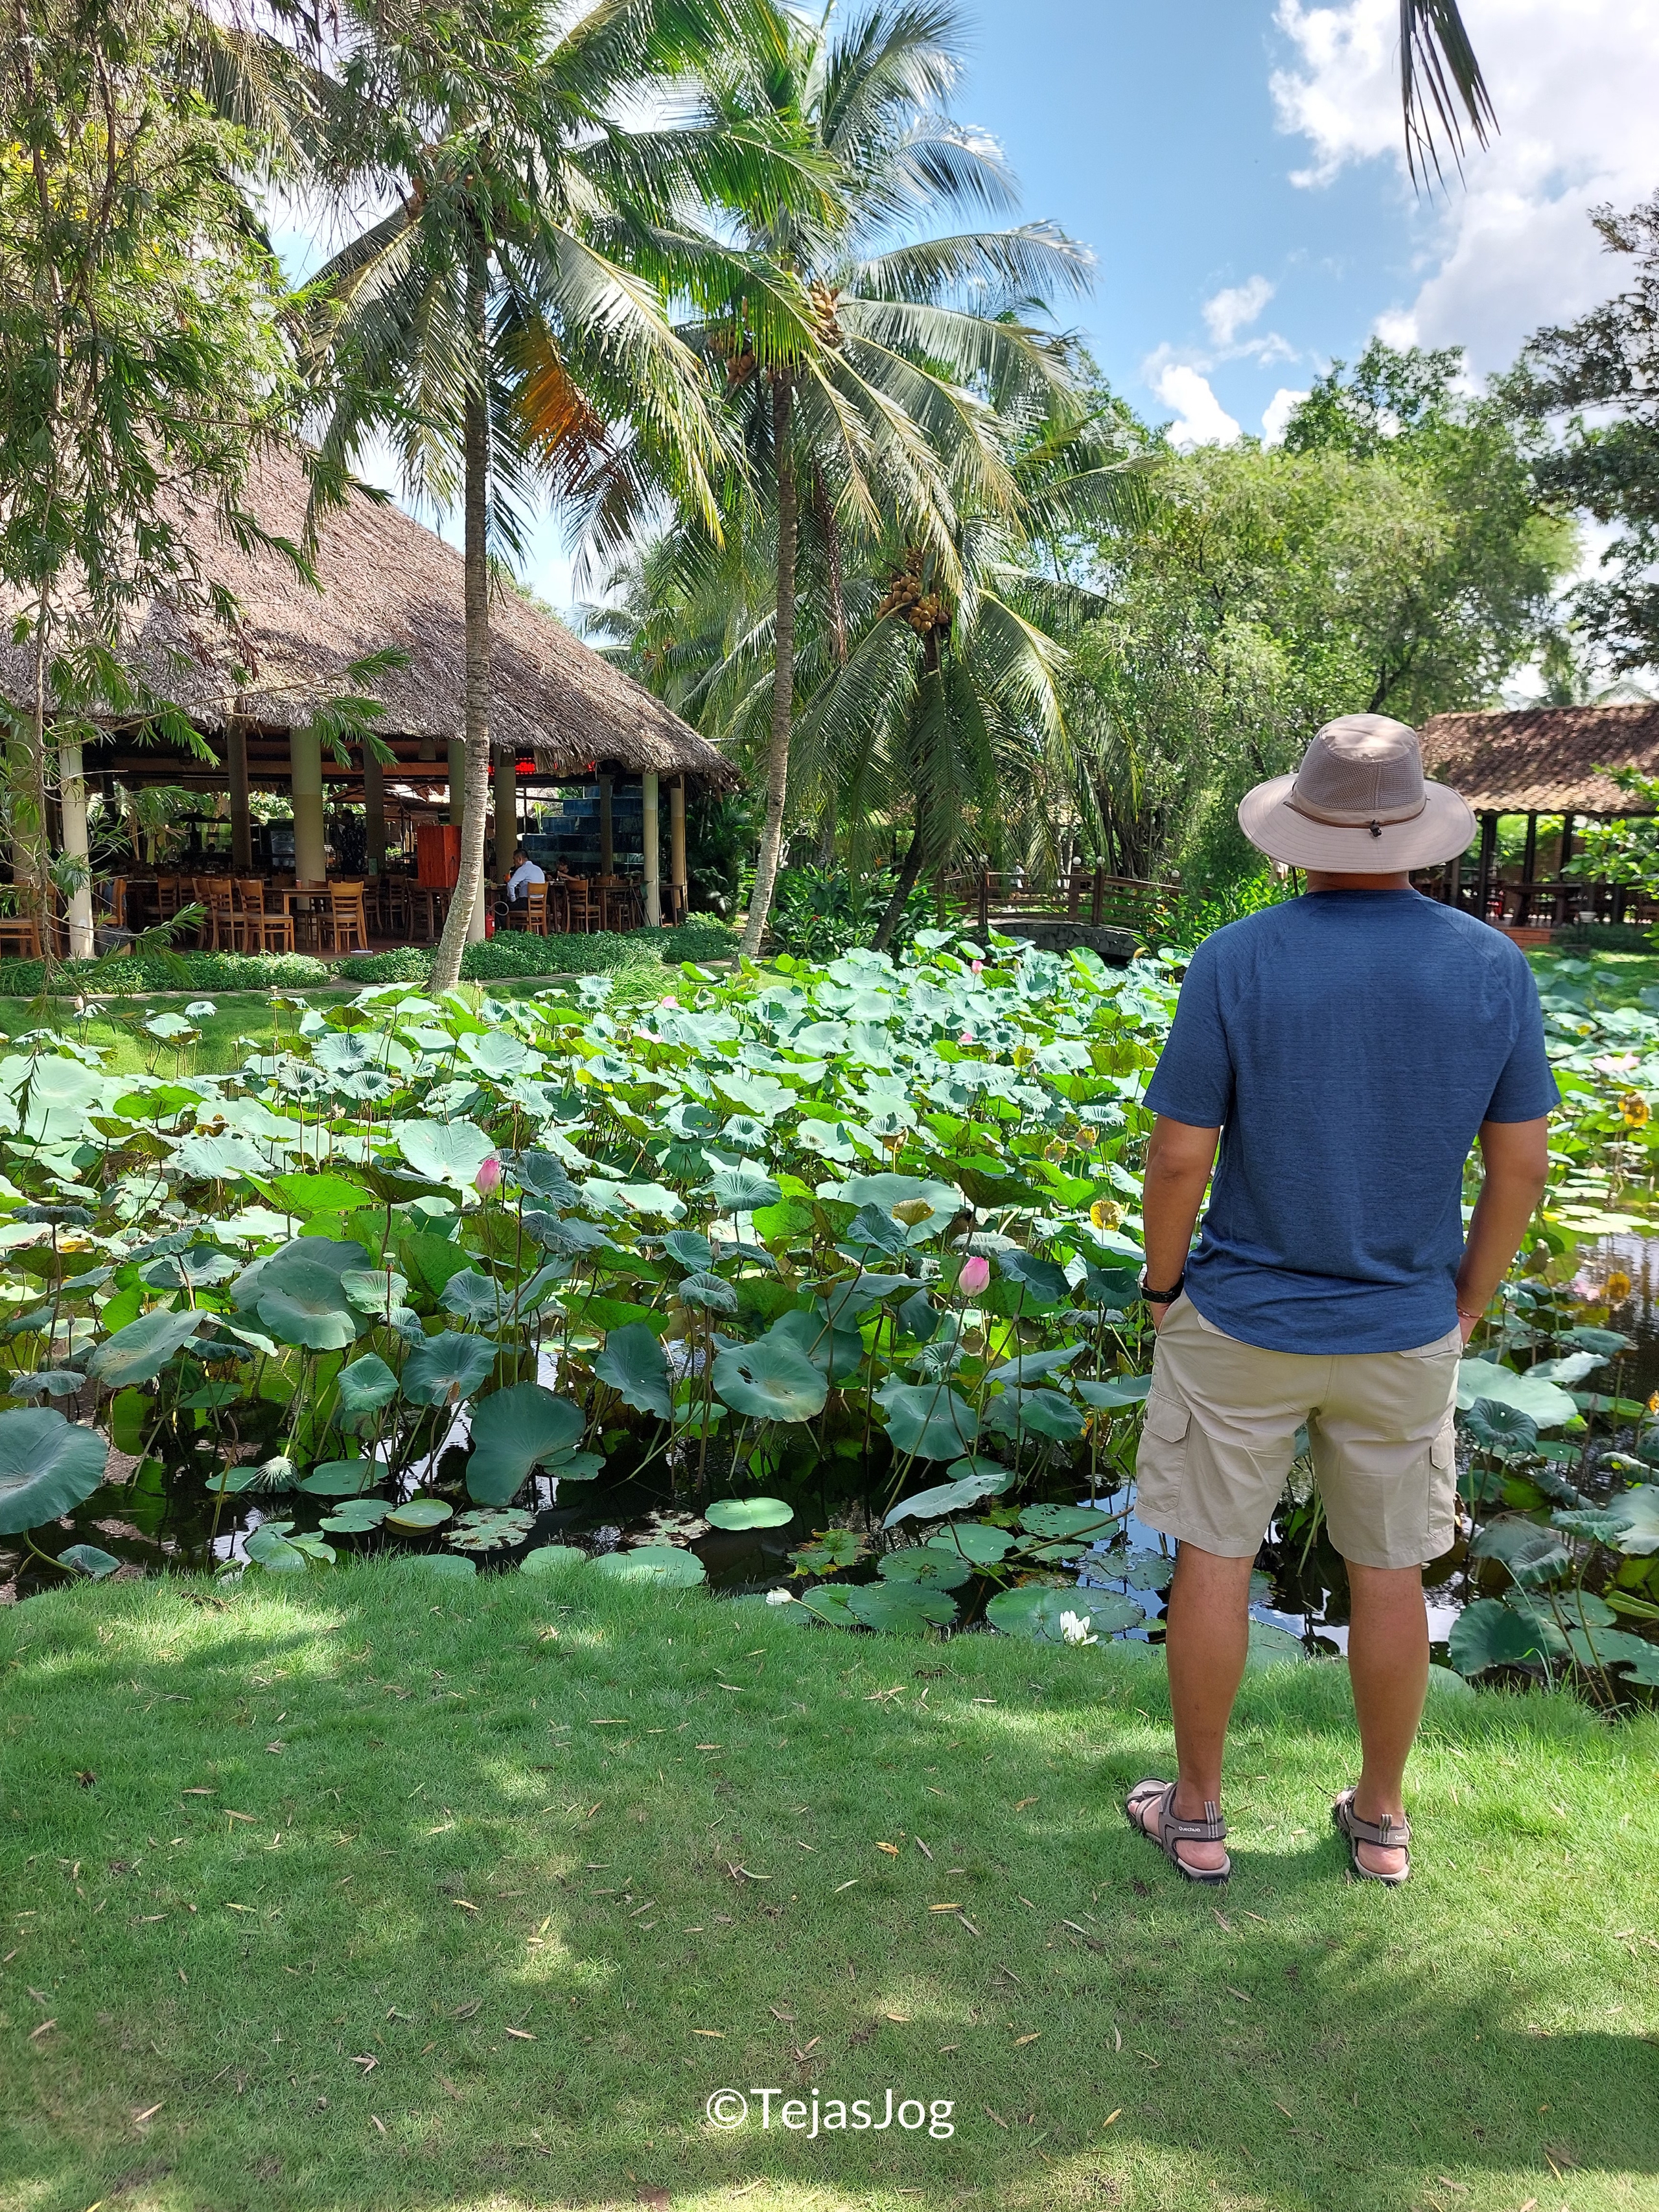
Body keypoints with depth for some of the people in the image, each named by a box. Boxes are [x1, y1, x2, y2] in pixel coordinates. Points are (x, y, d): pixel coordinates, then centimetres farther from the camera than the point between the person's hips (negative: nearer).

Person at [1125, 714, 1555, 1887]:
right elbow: (1522, 1164, -2)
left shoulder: (1236, 963, -15)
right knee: (1390, 1574, 17)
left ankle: (1197, 1814, 26)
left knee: (1214, 1559, 12)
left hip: (1242, 1319, -2)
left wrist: (1162, 1284, 2)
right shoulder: (1496, 967, -7)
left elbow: (1180, 1154, -14)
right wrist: (1468, 1305, 10)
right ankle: (1381, 1820, 34)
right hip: (1406, 1330, 3)